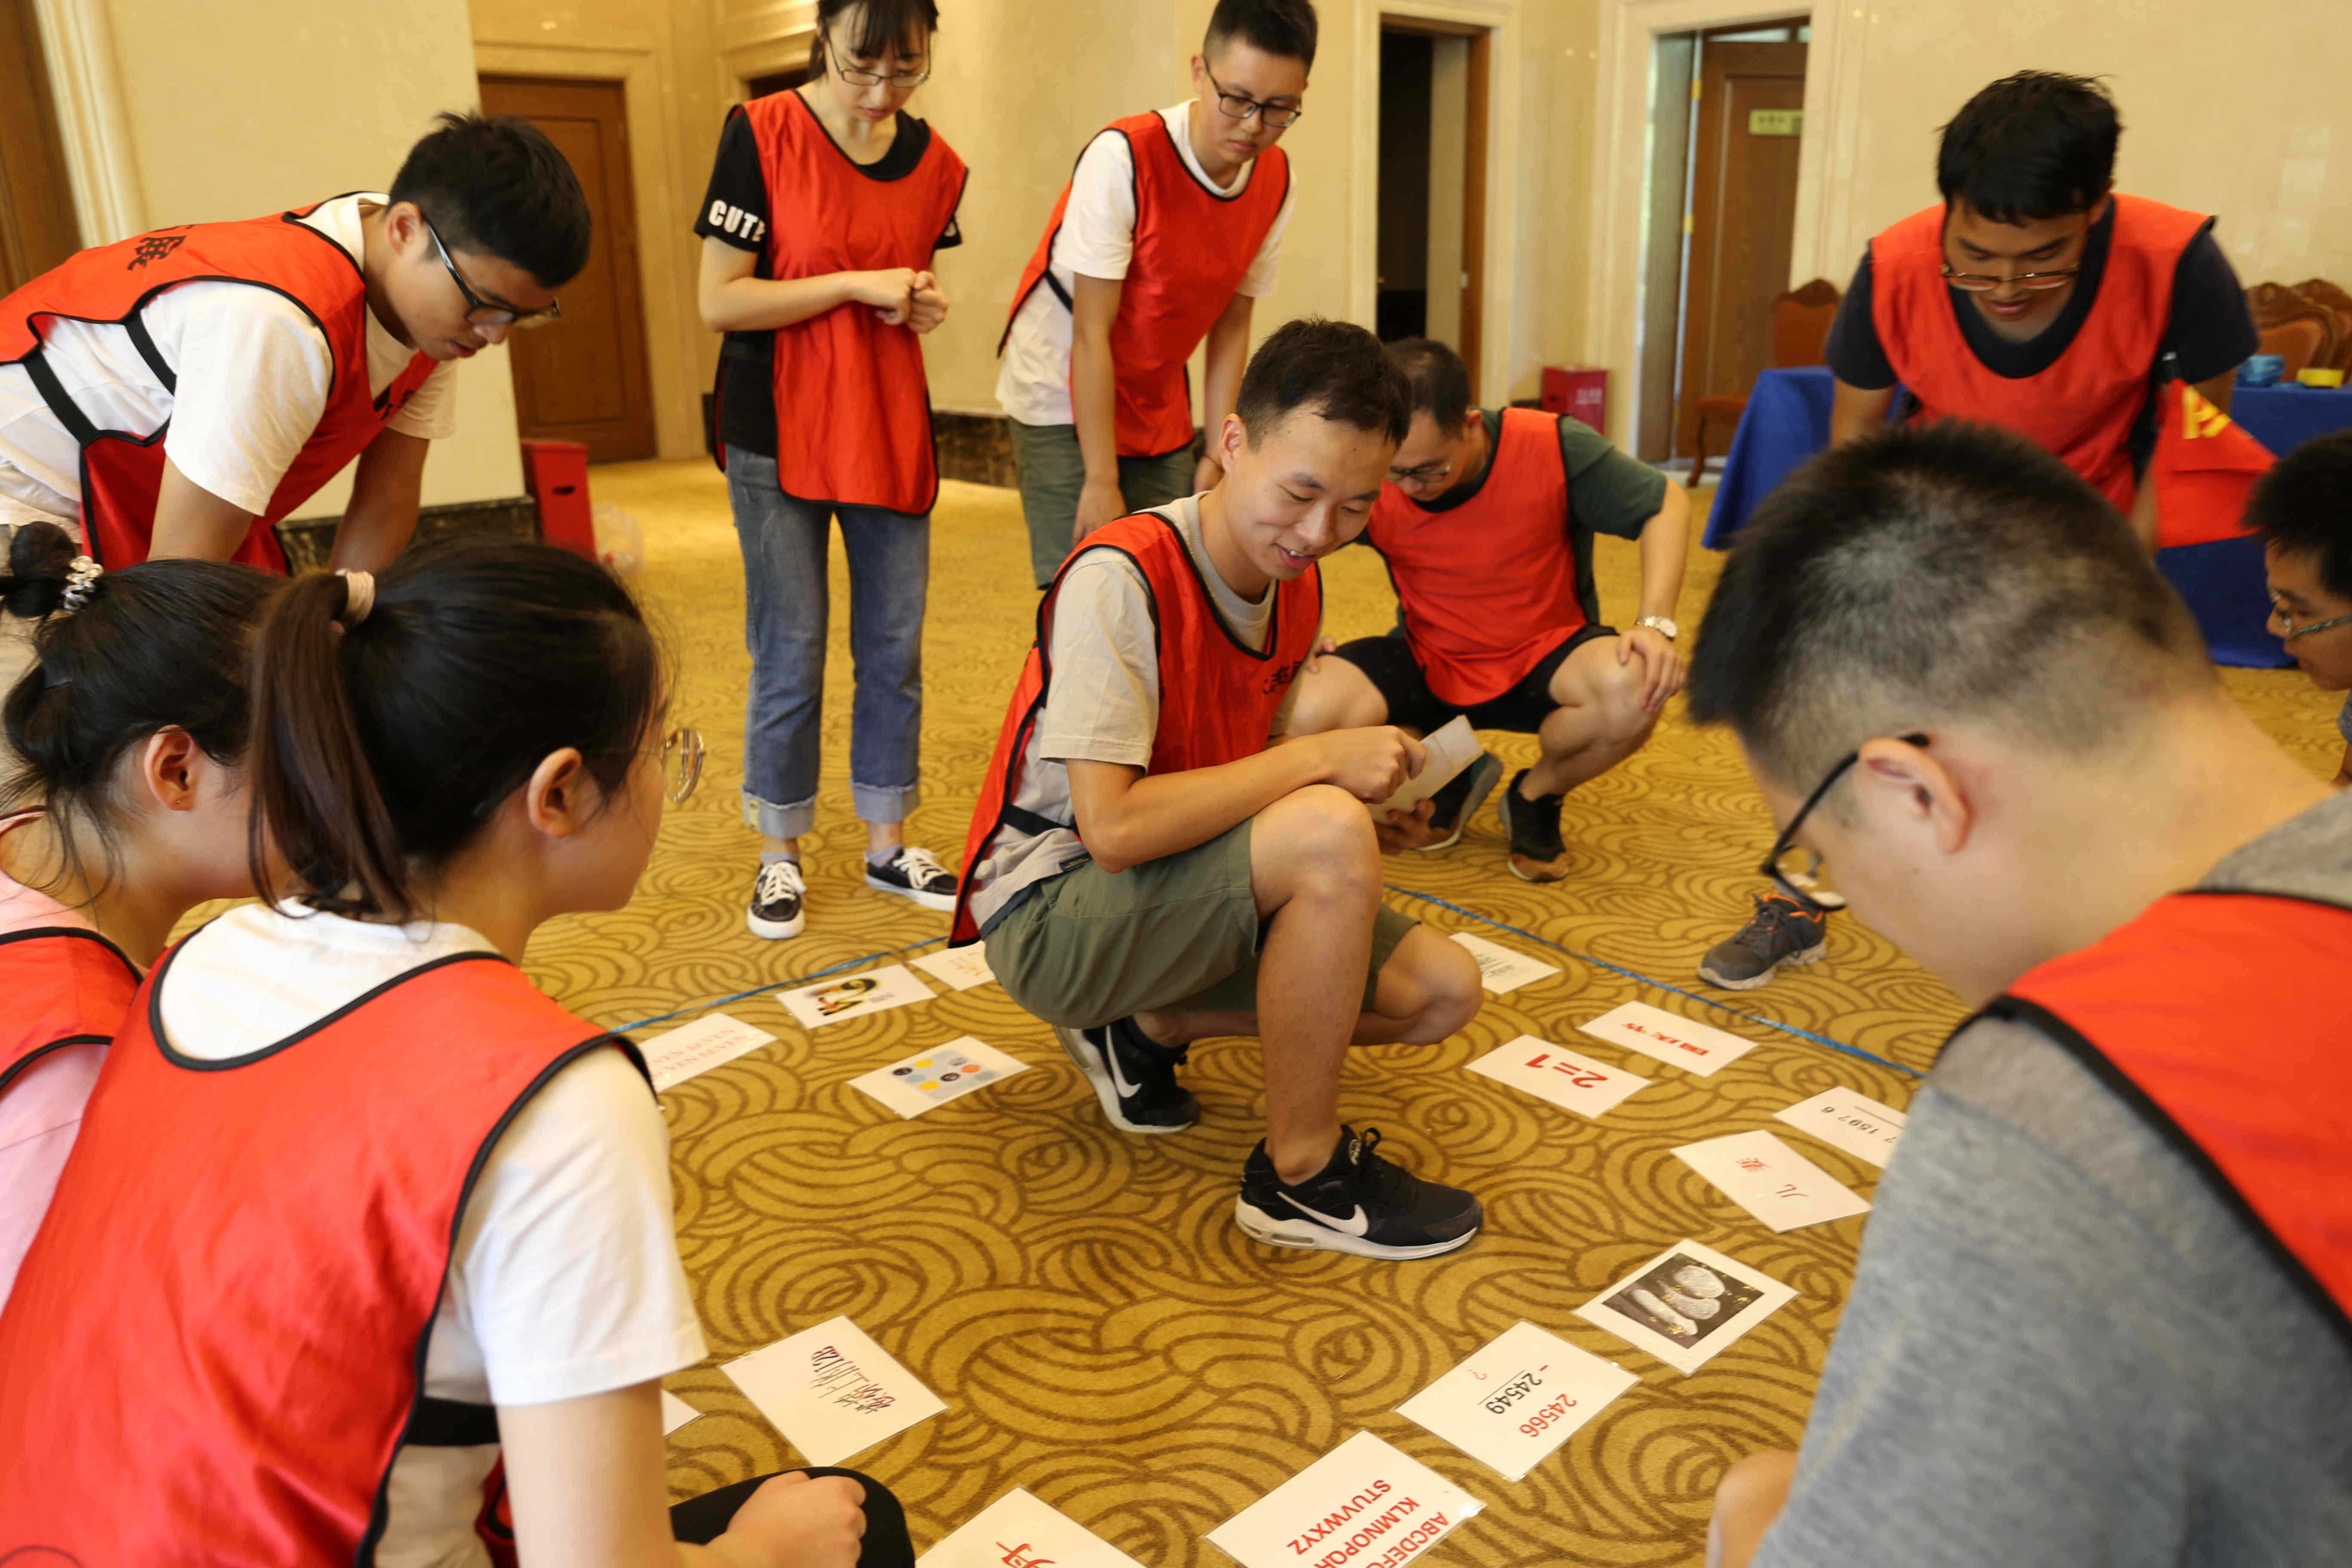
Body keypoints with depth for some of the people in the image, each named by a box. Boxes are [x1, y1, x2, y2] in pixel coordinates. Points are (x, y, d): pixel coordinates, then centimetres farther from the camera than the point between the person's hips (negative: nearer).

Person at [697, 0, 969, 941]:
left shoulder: (935, 164, 4)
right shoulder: (762, 134, -10)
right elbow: (719, 302, -12)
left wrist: (922, 305, -4)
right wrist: (857, 284, -17)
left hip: (891, 433, 4)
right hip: (778, 438, -4)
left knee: (895, 649, 8)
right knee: (791, 657, 1)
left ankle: (888, 844, 23)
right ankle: (779, 856, 17)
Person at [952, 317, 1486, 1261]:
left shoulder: (1297, 583, 2)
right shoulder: (1120, 577, -24)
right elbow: (1114, 827, -31)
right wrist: (1317, 760, -27)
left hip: (1179, 891, 8)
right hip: (1053, 913, -8)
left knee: (1441, 991, -2)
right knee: (1330, 832, -32)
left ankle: (1147, 1027, 9)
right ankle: (1302, 1176, -13)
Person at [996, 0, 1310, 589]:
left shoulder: (1275, 181, -4)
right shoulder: (1123, 158, -22)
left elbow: (1231, 327, 2)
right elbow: (1092, 334, -21)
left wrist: (1216, 455, -2)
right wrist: (1101, 482, -21)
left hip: (1159, 413, 5)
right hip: (1064, 400, -5)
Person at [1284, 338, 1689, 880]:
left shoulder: (1553, 447, -19)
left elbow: (1666, 503, -8)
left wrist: (1656, 625, -21)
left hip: (1543, 657, -1)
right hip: (1429, 665, 2)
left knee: (1635, 691, -36)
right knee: (1305, 716, -28)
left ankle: (1536, 795, 1)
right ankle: (1451, 777, 6)